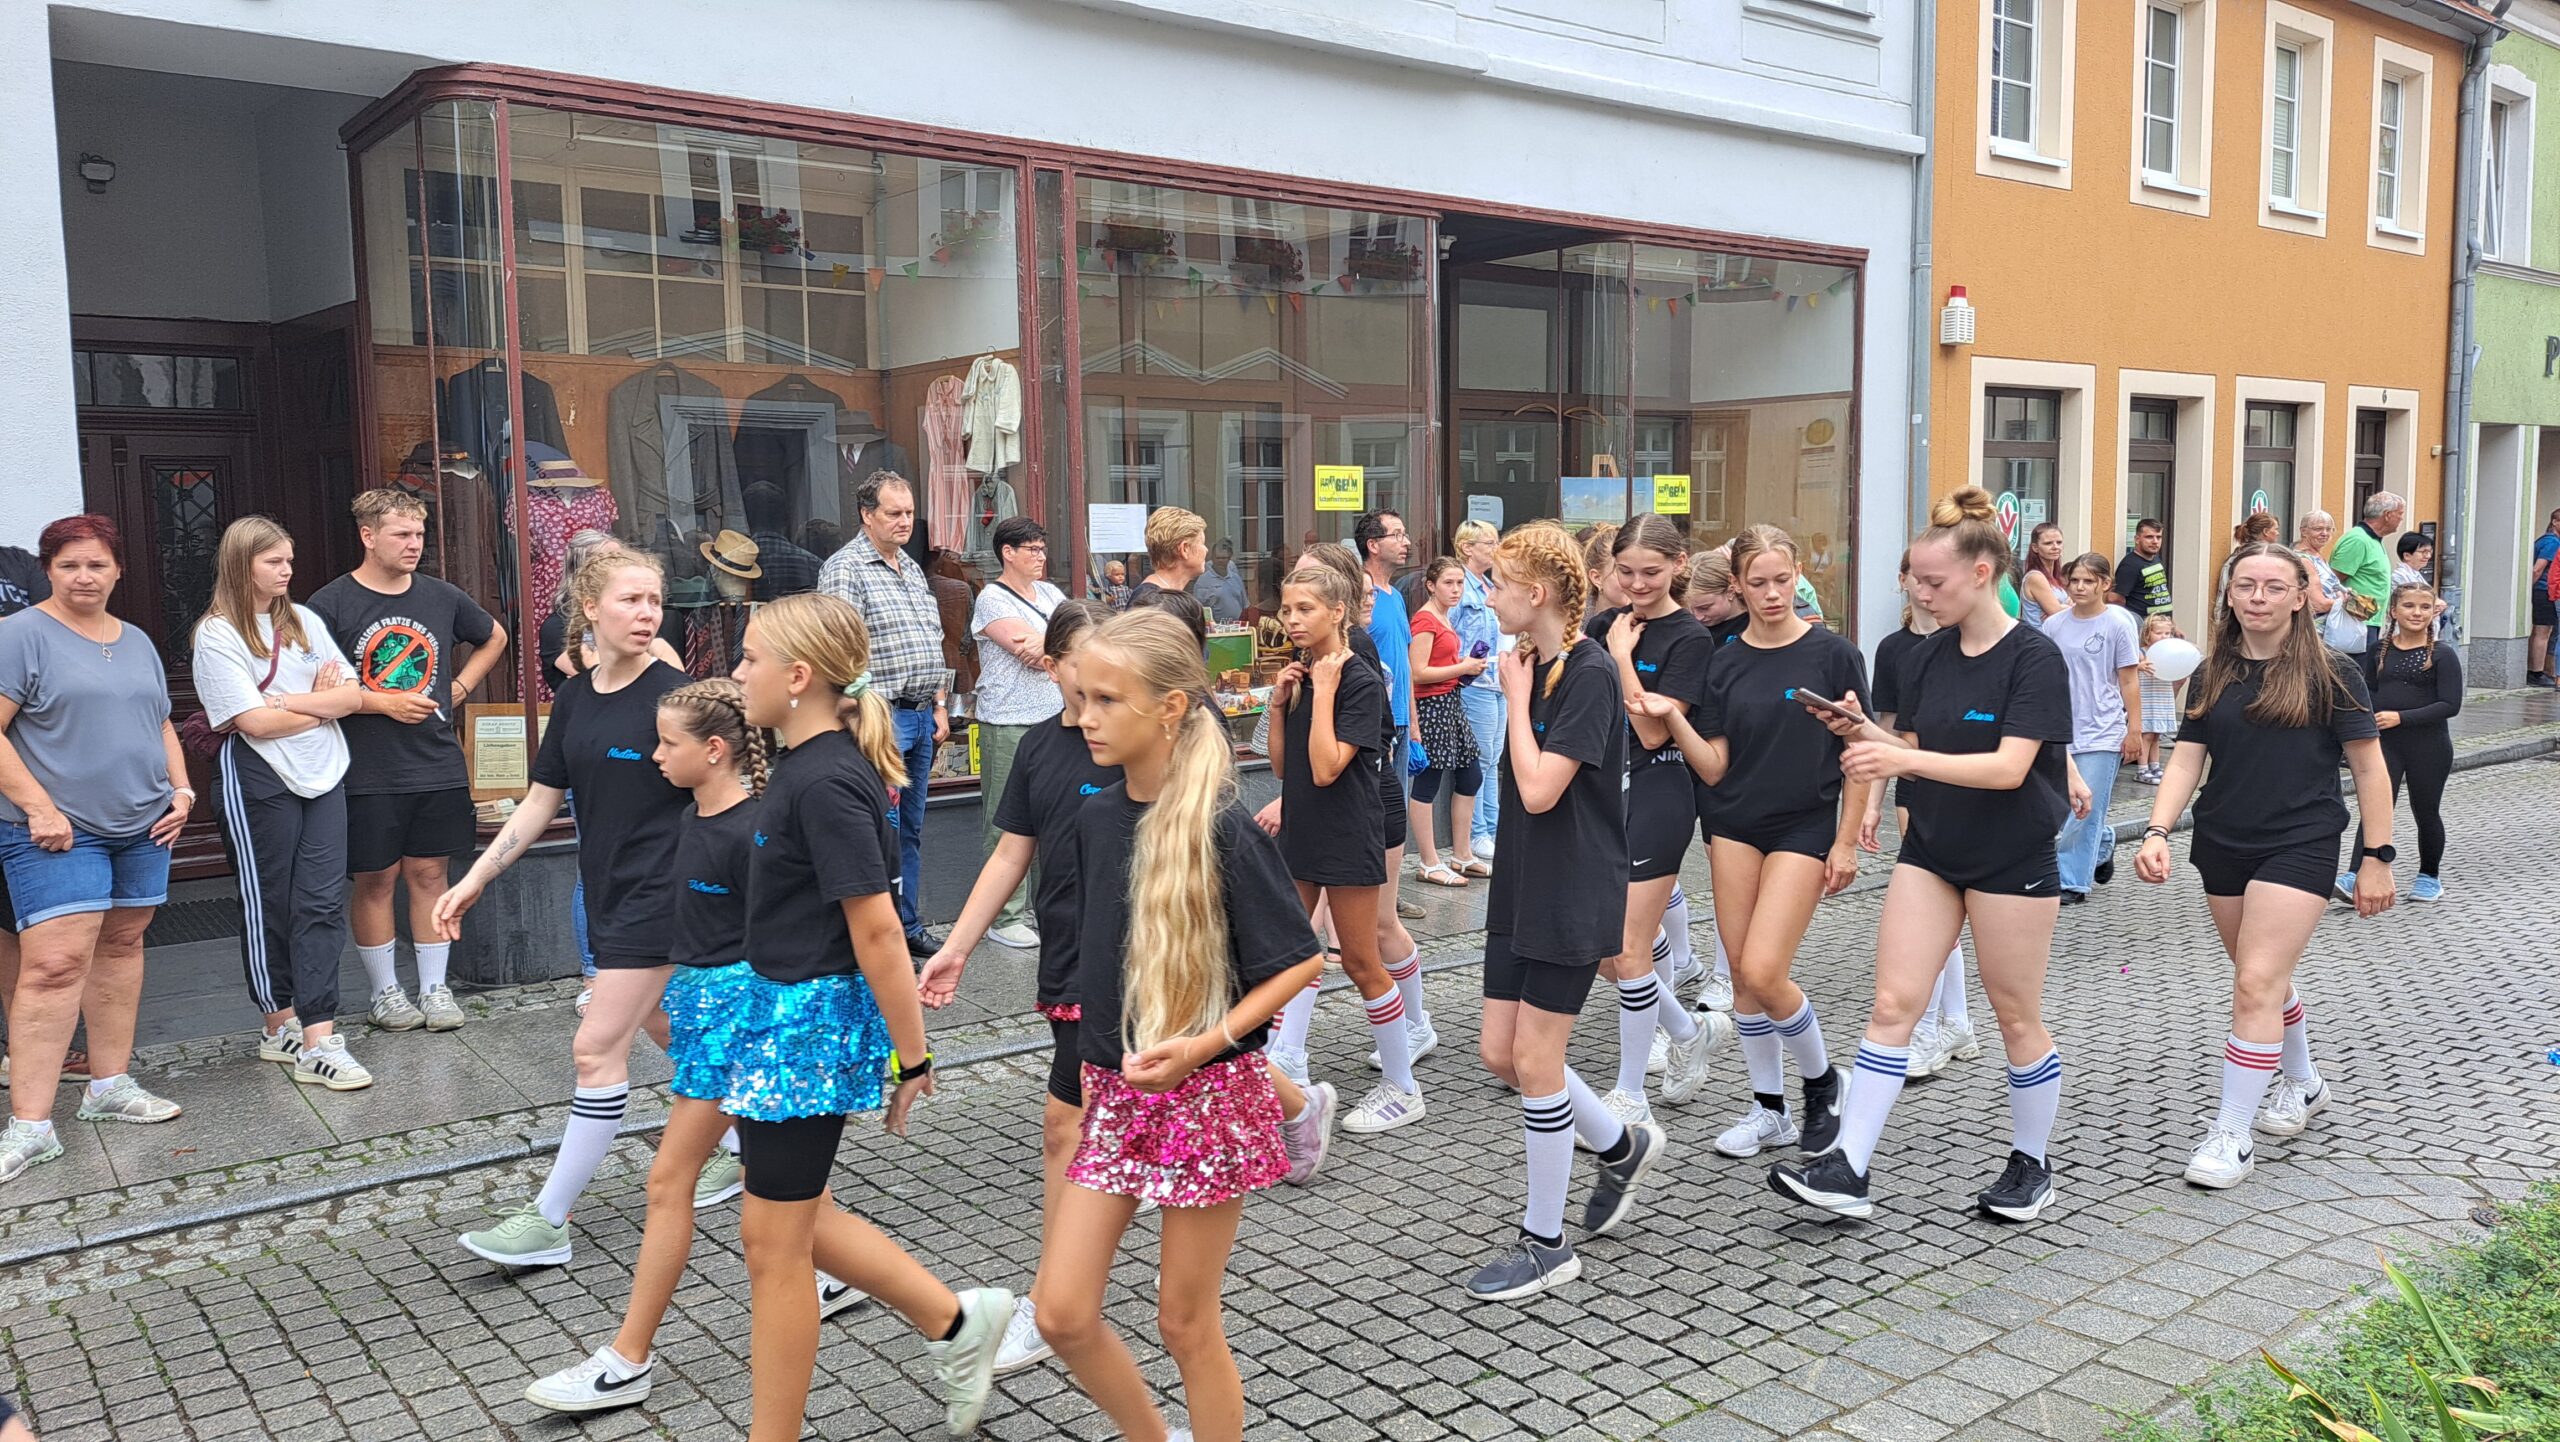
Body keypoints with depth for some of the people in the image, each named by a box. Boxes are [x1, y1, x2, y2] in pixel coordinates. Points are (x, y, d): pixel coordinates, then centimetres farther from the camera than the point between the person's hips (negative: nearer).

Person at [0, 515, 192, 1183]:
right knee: (54, 964, -12)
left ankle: (110, 1084, 22)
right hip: (57, 831, -7)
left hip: (143, 828, 7)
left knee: (121, 947, 11)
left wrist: (181, 788, 8)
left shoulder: (137, 643, 15)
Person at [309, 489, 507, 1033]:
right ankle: (384, 990, 19)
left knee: (430, 872, 8)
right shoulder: (331, 605, -6)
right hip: (368, 773, -3)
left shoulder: (442, 597, 5)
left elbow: (494, 638, 23)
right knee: (375, 879, 6)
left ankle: (434, 987, 17)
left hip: (438, 765, 3)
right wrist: (383, 703, -15)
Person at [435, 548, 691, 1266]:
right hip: (607, 895, 7)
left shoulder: (672, 693, -12)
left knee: (598, 1049, -6)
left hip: (659, 893, -7)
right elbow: (539, 803, 13)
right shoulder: (573, 699, 7)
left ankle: (548, 1221, 2)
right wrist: (475, 879, 9)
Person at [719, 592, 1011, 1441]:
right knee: (792, 1220, 19)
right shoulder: (812, 764, 7)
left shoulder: (826, 783, -22)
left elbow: (877, 929, -22)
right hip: (783, 1010, 10)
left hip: (809, 1022, -10)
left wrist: (912, 1056, -19)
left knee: (774, 1239, 5)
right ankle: (957, 1322, 31)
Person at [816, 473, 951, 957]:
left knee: (910, 829, 13)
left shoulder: (913, 570, 17)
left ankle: (909, 925, 21)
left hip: (921, 716, 8)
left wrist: (940, 707, 16)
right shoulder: (845, 568, -8)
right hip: (880, 718, -8)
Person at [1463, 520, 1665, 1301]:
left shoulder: (1589, 673, -17)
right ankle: (1623, 1143, 33)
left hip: (1573, 896, -9)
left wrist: (1516, 697, -17)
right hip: (1520, 886, 9)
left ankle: (1545, 1242, 13)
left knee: (1535, 1062, -2)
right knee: (1501, 1054, 10)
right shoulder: (1533, 666, 9)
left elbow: (1540, 788, -24)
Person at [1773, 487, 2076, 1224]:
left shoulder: (2033, 658, -13)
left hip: (2011, 860, -5)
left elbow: (2009, 767, -23)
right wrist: (1864, 732, -9)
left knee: (2018, 1017, 8)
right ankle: (1849, 1169, -2)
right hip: (1930, 852, 5)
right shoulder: (1928, 657, 5)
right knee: (1892, 1003, -2)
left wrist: (1905, 759, -33)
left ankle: (2031, 1165, 27)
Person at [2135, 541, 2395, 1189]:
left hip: (2299, 846, -5)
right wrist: (2157, 832, -11)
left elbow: (2369, 769, -3)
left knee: (2257, 984, -13)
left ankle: (2232, 1136, -7)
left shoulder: (2330, 674, -5)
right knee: (2265, 980, 18)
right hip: (2221, 846, 5)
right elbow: (2186, 759, 3)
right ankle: (2303, 1085, 42)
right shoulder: (2214, 674, 6)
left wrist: (2376, 858, -5)